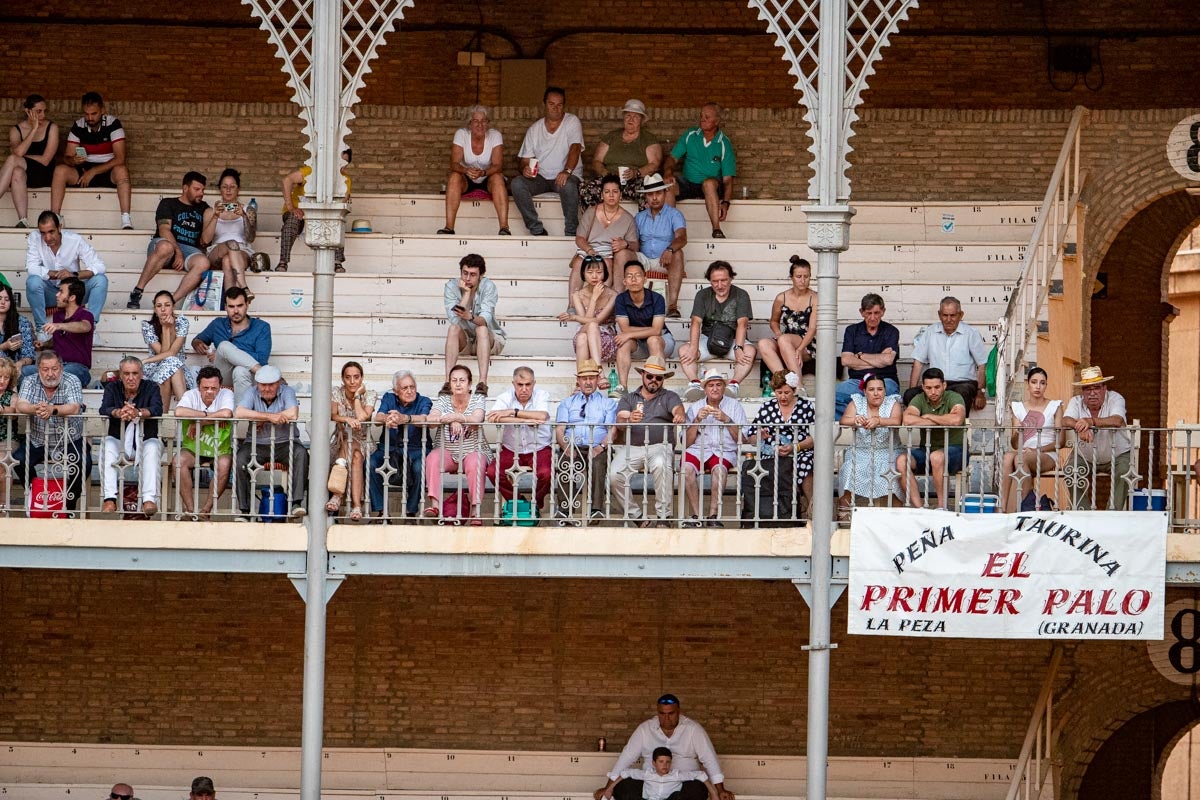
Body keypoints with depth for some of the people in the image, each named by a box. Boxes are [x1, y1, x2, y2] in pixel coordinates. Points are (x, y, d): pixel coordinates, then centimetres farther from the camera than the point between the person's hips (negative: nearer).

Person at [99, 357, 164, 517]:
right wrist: (119, 412, -36)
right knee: (107, 444, -31)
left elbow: (157, 409, -18)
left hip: (145, 441, -1)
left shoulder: (151, 388, 2)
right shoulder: (112, 388, 6)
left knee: (153, 446, -33)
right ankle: (110, 499, -37)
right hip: (119, 442, 1)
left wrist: (138, 413, -39)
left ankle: (149, 499, -42)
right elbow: (104, 410, -12)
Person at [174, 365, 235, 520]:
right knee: (179, 460, -29)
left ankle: (207, 509, -21)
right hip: (193, 449, 1)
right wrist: (206, 415, -21)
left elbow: (226, 413, -29)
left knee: (225, 464, -33)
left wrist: (198, 422, -23)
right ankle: (190, 508, -23)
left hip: (220, 450, -1)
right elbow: (179, 412, -25)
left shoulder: (226, 395, -6)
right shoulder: (191, 395, -4)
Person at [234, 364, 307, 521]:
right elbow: (238, 413, -19)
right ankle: (245, 510, -24)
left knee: (301, 453, -31)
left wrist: (261, 420, -16)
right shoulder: (252, 393, 1)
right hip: (257, 444, 1)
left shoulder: (286, 392, -2)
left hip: (285, 443, -1)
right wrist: (269, 417, -23)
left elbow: (292, 414, -21)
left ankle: (296, 503, -33)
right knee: (240, 458, -29)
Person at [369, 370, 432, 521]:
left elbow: (423, 419, -23)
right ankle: (380, 510, -20)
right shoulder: (389, 399, 9)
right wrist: (388, 418, -37)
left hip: (415, 450, -2)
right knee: (371, 464, -26)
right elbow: (378, 418, -10)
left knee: (419, 468, -34)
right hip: (389, 448, 2)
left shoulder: (423, 401, 1)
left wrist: (404, 418, -45)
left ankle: (411, 511, -17)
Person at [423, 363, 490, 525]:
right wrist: (451, 421, -31)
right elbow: (431, 419, -12)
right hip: (446, 451, 2)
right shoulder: (443, 400, 7)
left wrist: (456, 417, -37)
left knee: (475, 465, -34)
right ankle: (434, 504, -36)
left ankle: (475, 511, -33)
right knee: (432, 459, -29)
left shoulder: (478, 400, 3)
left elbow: (476, 420, -18)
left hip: (473, 451, -2)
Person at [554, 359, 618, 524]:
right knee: (565, 462, -34)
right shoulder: (567, 403, 24)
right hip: (572, 448, 1)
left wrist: (600, 447, -14)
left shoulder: (608, 403, 20)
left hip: (597, 449, -1)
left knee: (597, 463, -36)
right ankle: (564, 510, -40)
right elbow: (559, 430, 11)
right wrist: (566, 447, -12)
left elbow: (612, 430, 6)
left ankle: (596, 510, -44)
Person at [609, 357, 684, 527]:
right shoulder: (629, 399, 22)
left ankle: (663, 517, -30)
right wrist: (629, 420, -22)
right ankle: (636, 516, -13)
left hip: (660, 446, -2)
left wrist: (679, 415, -31)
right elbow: (620, 420, 4)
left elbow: (678, 408, -4)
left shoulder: (669, 397, 19)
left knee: (661, 465, -37)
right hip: (631, 447, 2)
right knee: (614, 475, -26)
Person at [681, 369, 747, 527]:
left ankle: (713, 515, -33)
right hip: (698, 449, 2)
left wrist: (726, 420, -10)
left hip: (724, 451, -2)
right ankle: (697, 516, -29)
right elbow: (687, 443, 8)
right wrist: (697, 420, -4)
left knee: (719, 468, -37)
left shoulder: (734, 406, 11)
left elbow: (741, 439, 1)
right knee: (687, 467, -32)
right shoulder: (694, 408, 16)